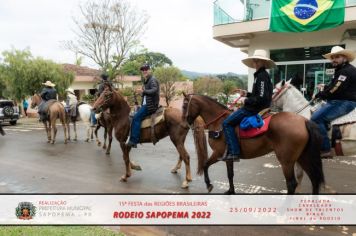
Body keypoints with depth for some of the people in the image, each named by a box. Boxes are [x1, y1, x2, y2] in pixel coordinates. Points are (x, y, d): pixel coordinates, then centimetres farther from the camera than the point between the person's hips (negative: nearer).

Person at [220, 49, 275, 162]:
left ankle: (234, 153, -12)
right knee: (230, 121, 22)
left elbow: (261, 97, -25)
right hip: (256, 107, 11)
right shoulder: (261, 75, 14)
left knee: (227, 123, -12)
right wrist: (247, 94, 11)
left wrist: (247, 101, -15)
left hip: (256, 108, -11)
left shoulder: (262, 76, -17)